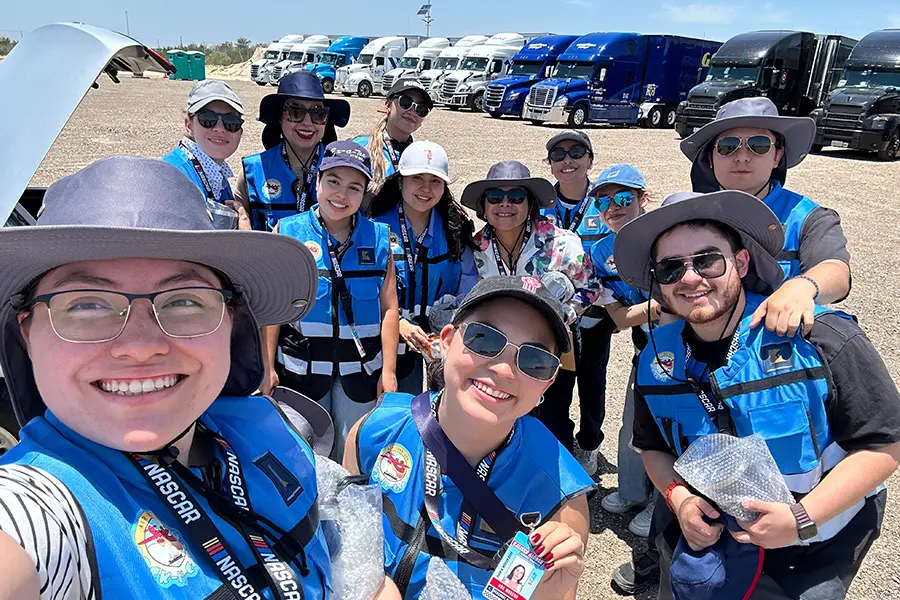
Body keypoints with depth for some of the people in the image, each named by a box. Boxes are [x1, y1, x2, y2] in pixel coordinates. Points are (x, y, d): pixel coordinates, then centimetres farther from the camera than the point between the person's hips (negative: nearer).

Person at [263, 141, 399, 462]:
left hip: (361, 367, 1)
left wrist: (389, 370, -2)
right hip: (301, 365, -1)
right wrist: (268, 367, -3)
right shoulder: (288, 231, -2)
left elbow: (389, 308, 0)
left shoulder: (379, 236, 1)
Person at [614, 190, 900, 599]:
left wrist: (802, 519, -24)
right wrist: (680, 500, -15)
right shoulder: (657, 360, -10)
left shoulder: (821, 339, -23)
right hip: (706, 535, 4)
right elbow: (652, 446, 4)